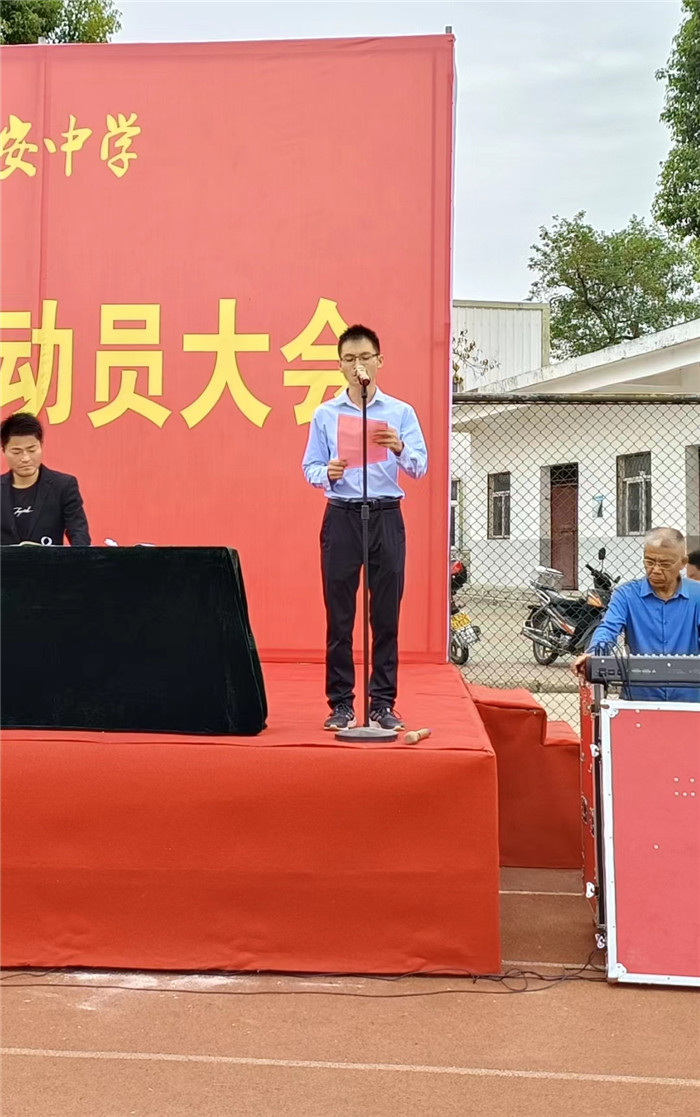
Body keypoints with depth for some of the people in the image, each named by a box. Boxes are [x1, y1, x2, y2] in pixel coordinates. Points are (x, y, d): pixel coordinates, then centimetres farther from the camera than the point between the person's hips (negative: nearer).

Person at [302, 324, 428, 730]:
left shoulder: (401, 412, 6)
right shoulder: (325, 414, 7)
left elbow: (420, 467, -2)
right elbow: (310, 469, 5)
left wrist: (400, 449, -23)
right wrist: (328, 474, -17)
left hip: (386, 516, 0)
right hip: (341, 516, 0)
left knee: (386, 615, 3)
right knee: (339, 616, 2)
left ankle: (383, 703, 12)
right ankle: (341, 704, 11)